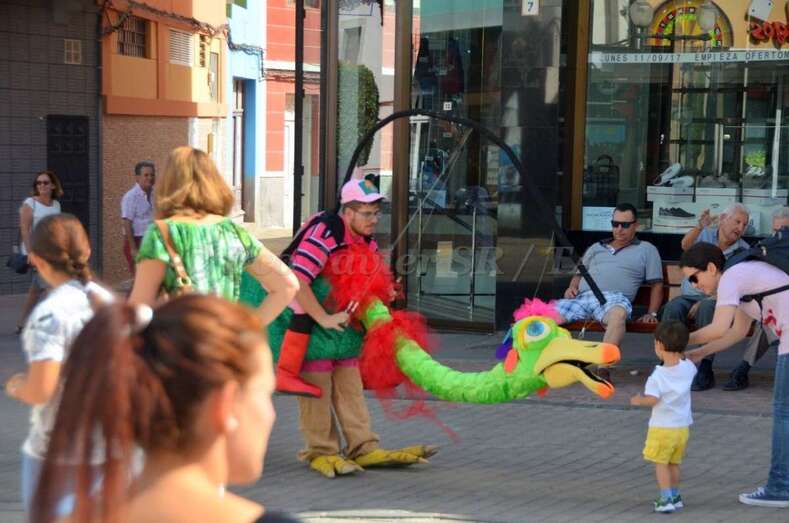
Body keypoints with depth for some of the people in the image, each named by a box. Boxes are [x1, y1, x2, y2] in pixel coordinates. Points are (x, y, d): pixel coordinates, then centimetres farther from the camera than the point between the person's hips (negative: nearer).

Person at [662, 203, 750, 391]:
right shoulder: (704, 235, 7)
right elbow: (686, 245, -17)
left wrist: (703, 302, -17)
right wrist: (699, 227, -40)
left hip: (718, 300, -1)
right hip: (689, 296, 1)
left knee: (708, 308, -37)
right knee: (673, 308, -32)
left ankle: (705, 370, -35)